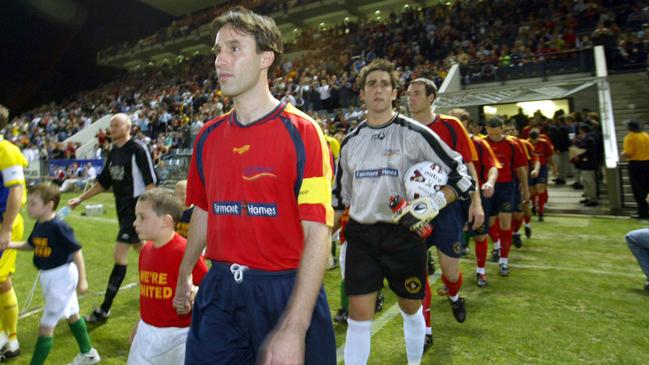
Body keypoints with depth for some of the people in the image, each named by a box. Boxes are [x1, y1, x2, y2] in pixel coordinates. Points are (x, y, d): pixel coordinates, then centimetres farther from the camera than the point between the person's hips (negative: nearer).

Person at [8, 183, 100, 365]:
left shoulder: (58, 227, -24)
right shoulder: (39, 225, 1)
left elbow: (76, 251, -21)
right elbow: (31, 244, 19)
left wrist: (82, 280, -19)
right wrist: (10, 244, 2)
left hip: (61, 276, -10)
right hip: (48, 276, 10)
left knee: (46, 326, -2)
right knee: (72, 315, 23)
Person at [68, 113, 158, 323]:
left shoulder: (138, 150, -12)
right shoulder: (113, 152, 12)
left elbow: (150, 182, -15)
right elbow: (104, 183, 20)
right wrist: (80, 199, 17)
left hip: (136, 207, -8)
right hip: (122, 209, 9)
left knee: (120, 254, -7)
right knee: (141, 249, 18)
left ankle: (104, 309, 1)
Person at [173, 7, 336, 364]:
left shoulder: (301, 131, -12)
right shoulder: (208, 135, 5)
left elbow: (317, 233, -17)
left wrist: (294, 329, -21)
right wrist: (183, 276, 22)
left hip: (285, 293, -4)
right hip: (218, 293, 5)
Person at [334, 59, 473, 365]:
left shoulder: (414, 133, -6)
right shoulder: (351, 141, 7)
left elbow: (460, 174, -5)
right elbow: (340, 196, 16)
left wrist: (435, 202, -22)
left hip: (404, 233, -2)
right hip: (361, 234, 3)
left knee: (411, 308, 16)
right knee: (359, 314, 0)